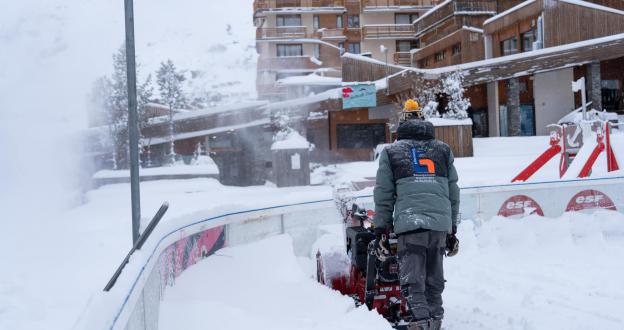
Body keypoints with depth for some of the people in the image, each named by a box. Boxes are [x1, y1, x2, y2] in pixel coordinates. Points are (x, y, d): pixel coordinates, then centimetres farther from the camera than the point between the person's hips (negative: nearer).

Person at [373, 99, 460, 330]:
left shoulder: (391, 152, 10)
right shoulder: (443, 150, 18)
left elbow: (383, 195, 6)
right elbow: (453, 192, 17)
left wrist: (380, 228, 11)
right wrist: (453, 228, 22)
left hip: (409, 223, -3)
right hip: (440, 223, 3)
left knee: (412, 280, -4)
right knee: (435, 279, 13)